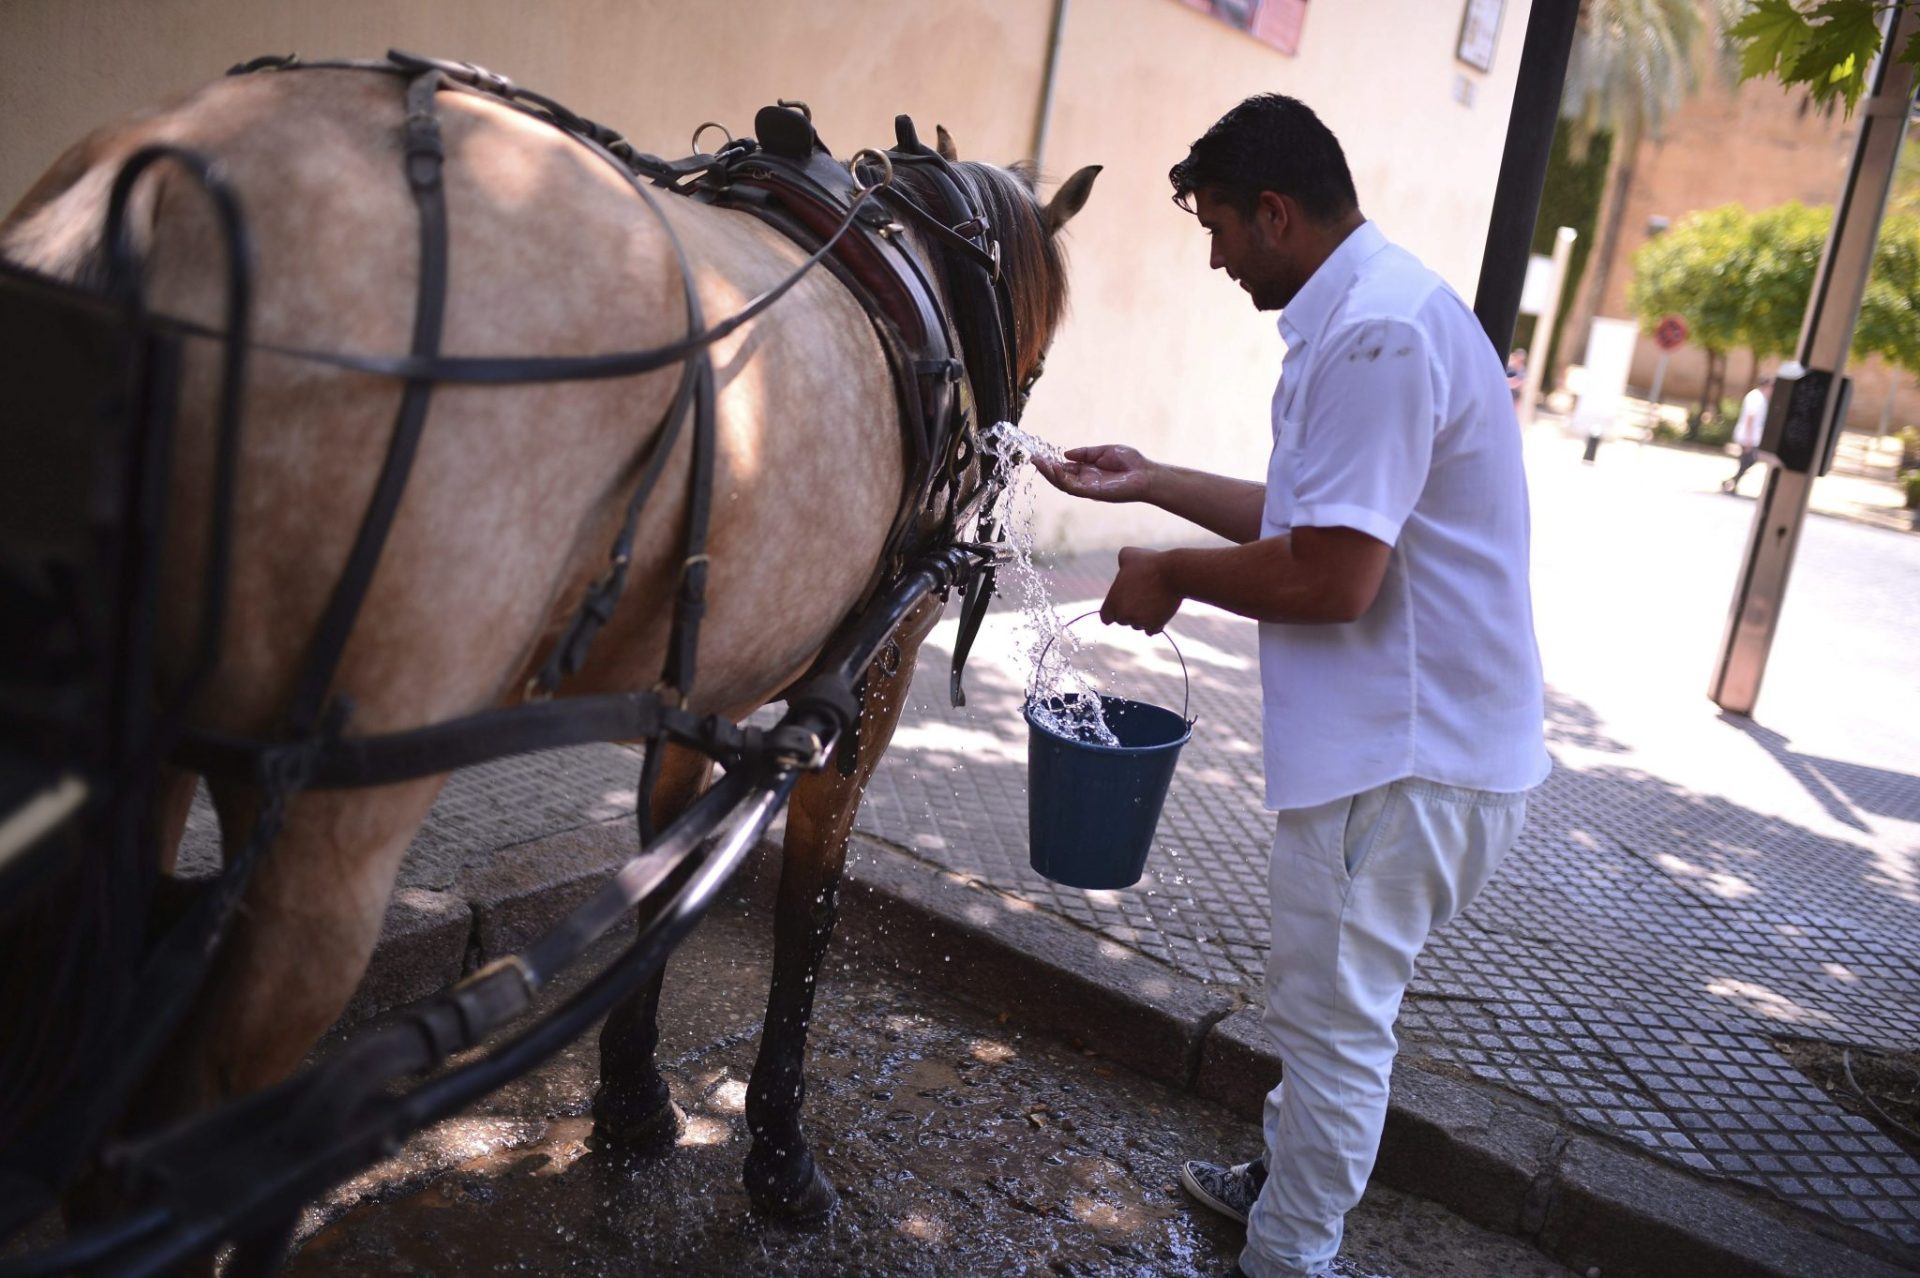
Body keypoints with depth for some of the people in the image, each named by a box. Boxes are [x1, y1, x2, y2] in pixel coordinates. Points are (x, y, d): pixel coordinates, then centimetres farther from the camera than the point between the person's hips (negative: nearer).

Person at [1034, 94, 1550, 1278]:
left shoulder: (1377, 331, -22)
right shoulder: (1373, 310, 12)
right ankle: (1281, 1180, 44)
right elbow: (1316, 512, 18)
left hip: (1407, 753, -11)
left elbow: (1328, 576, -27)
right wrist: (1151, 482, 19)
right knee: (1333, 1001, 24)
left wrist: (1174, 575, -11)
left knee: (1336, 1015, 5)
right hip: (1407, 733, 11)